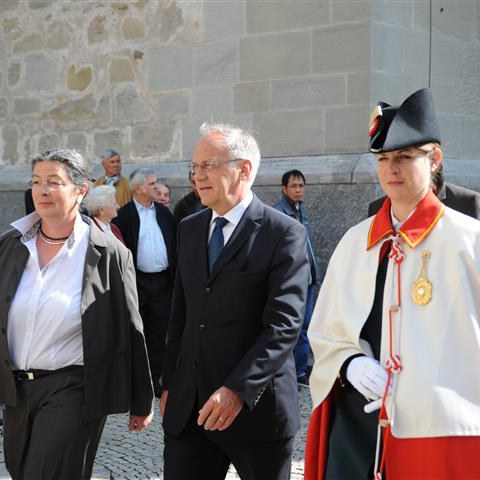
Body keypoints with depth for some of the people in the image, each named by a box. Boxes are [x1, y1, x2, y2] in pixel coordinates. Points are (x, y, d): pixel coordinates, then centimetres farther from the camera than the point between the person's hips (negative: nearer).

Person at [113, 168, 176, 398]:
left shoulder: (163, 212, 11)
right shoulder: (124, 215, -4)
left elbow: (173, 243, 14)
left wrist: (175, 275, 8)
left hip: (162, 280, 4)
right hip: (137, 281, -4)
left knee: (158, 332, 8)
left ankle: (154, 378, 15)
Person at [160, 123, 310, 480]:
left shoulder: (285, 233, -9)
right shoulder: (189, 229, 11)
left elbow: (284, 324, -16)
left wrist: (238, 390, -23)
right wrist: (169, 384, 12)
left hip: (256, 406, -5)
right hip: (187, 407, 5)